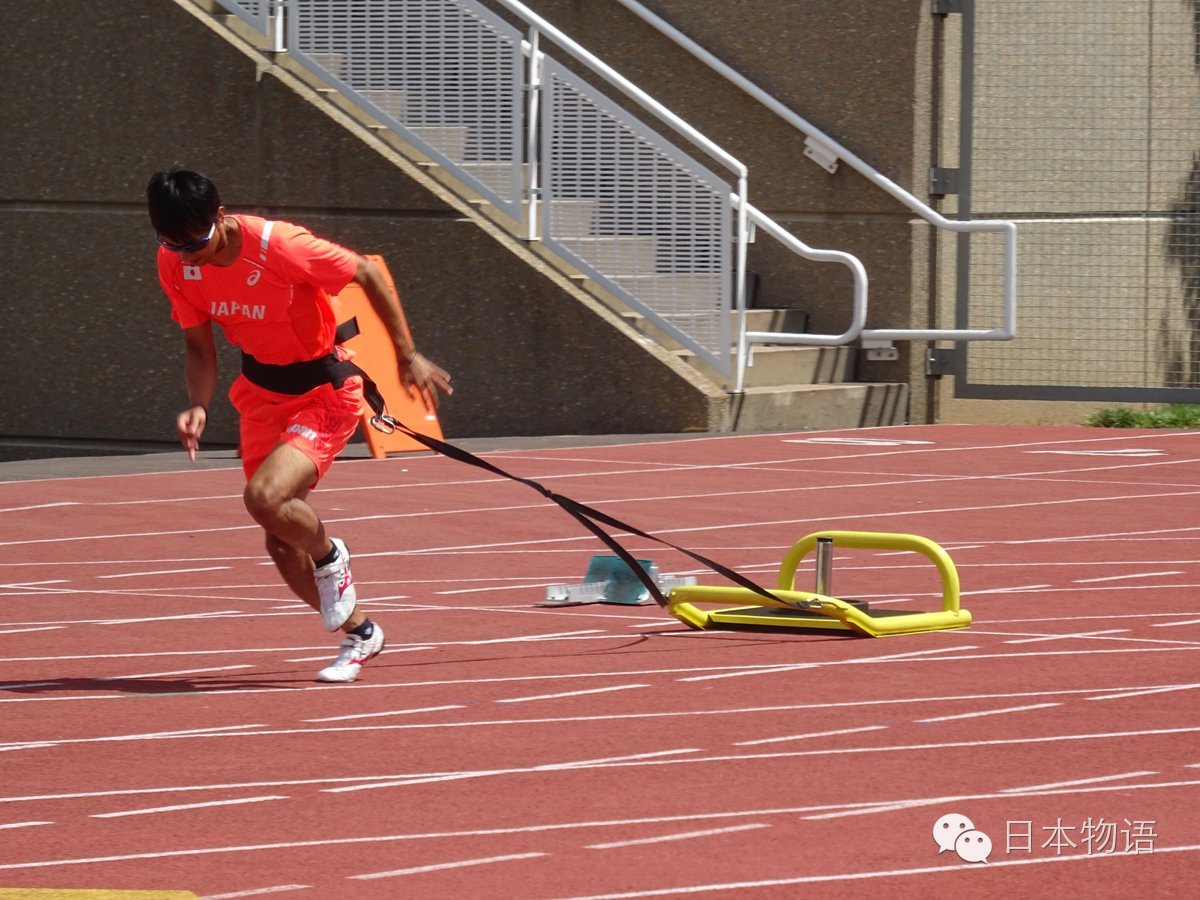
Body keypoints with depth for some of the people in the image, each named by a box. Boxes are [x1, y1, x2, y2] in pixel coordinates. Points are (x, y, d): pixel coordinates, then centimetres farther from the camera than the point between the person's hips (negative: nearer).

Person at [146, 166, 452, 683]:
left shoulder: (279, 247, -29)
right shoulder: (175, 265, -11)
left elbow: (367, 274, -16)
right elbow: (198, 345, 2)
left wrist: (407, 356, -13)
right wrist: (199, 406, -17)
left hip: (324, 393, -6)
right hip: (262, 391, 6)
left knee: (264, 498, -28)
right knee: (282, 544, 7)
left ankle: (329, 556, 5)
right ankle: (358, 633, 31)